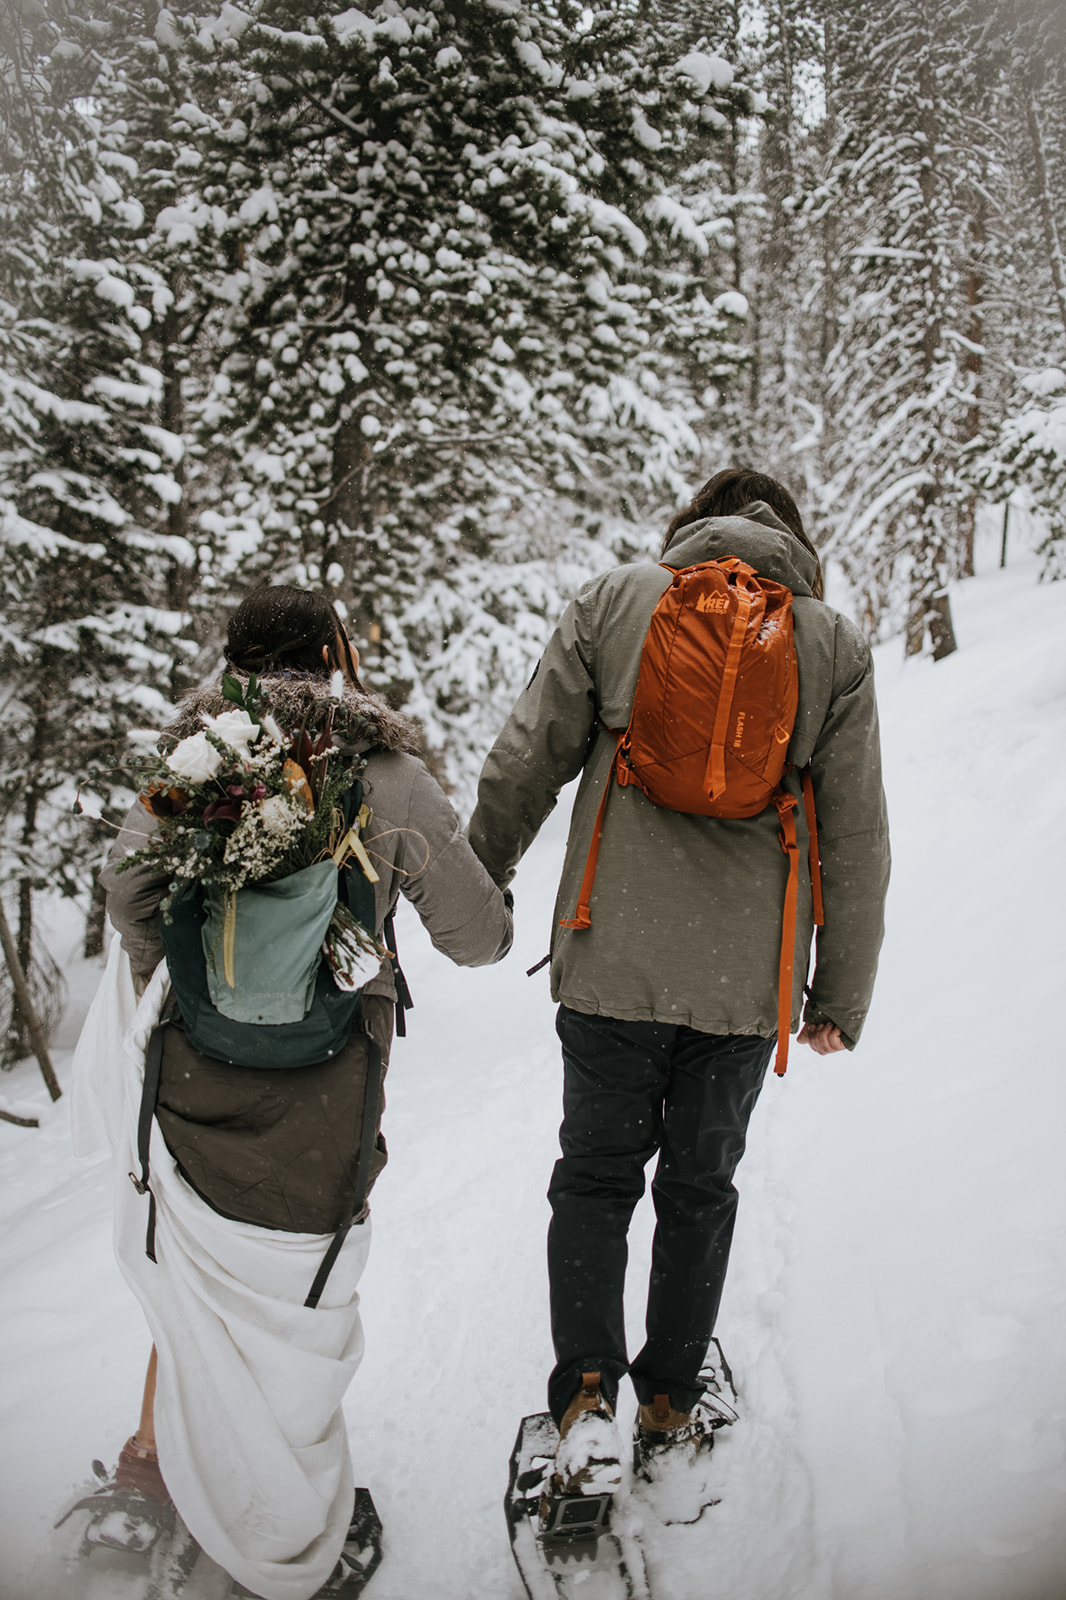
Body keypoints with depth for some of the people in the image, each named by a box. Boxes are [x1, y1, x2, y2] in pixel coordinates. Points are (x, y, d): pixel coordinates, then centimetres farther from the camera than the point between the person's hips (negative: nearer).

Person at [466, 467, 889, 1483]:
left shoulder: (613, 602, 0)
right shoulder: (836, 644, 1)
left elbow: (523, 764, 0)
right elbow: (855, 840, 3)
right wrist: (841, 996, 12)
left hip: (611, 962, -1)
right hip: (746, 978, 1)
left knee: (594, 1178, 16)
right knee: (699, 1188, 19)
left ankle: (586, 1396, 8)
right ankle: (671, 1398, 34)